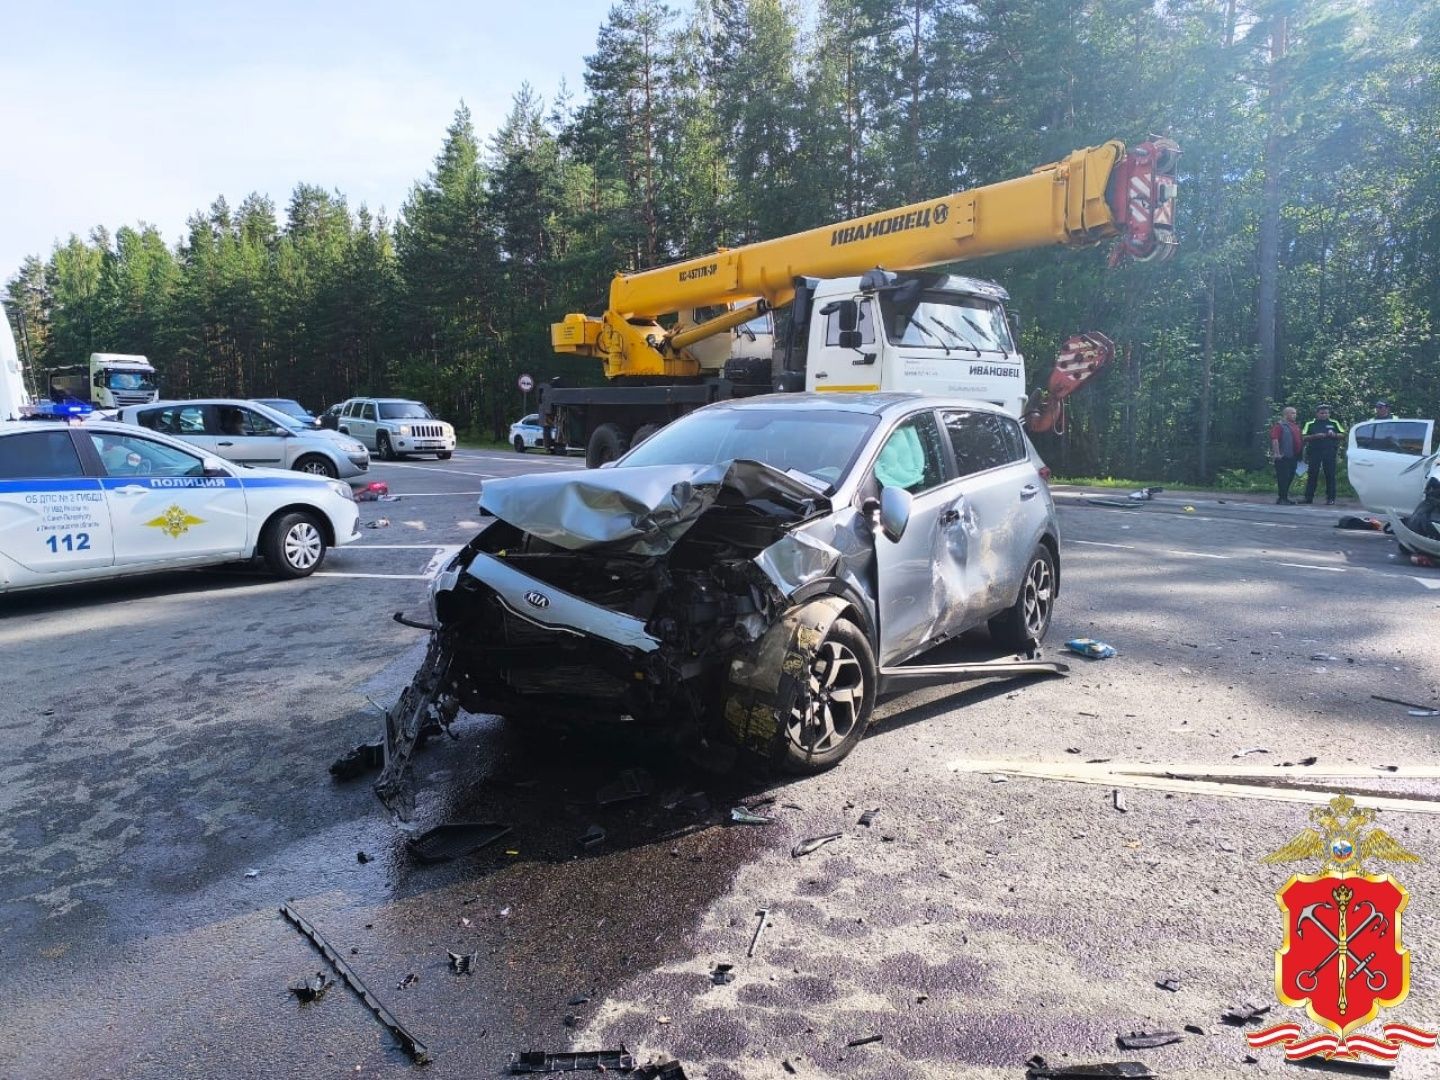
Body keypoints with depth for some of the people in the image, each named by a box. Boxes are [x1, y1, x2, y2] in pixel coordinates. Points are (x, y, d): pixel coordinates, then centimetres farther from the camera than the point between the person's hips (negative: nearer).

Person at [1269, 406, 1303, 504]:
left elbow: (1300, 439, 26)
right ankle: (1282, 498, -4)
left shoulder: (1295, 426, 19)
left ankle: (1284, 498, 18)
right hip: (1283, 457, -9)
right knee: (1283, 477, -8)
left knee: (1290, 477, 11)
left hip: (1293, 457, 9)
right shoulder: (1279, 425, -8)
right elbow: (1274, 439, -17)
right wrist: (1277, 453, -24)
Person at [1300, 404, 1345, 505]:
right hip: (1314, 451, 0)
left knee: (1330, 475, -1)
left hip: (1330, 452, 0)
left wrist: (1334, 435, -7)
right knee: (1312, 475, 0)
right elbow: (1304, 438, 2)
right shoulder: (1310, 424, 9)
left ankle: (1330, 498, 3)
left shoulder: (1334, 423, 13)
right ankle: (1308, 497, 3)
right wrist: (1315, 436, -13)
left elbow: (1343, 435, 12)